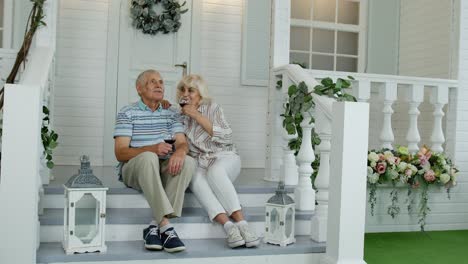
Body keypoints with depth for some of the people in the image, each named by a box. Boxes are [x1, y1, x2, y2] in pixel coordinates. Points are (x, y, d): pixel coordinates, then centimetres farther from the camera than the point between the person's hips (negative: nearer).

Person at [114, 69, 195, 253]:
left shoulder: (172, 114, 15)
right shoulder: (127, 113, 2)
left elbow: (182, 143, 2)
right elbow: (120, 153, -8)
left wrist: (180, 151, -25)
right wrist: (152, 149, -25)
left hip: (164, 171, 4)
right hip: (134, 170, -3)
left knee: (188, 162, -27)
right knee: (149, 157, -36)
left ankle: (155, 225, -30)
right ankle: (165, 225, -41)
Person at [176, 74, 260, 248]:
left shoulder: (212, 108, 2)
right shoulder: (180, 116, 13)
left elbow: (226, 137, -10)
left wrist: (197, 116, -13)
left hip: (224, 157, -2)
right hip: (198, 163, 2)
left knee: (215, 171, -38)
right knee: (196, 179, -35)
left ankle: (241, 223, -45)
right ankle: (228, 226, -49)